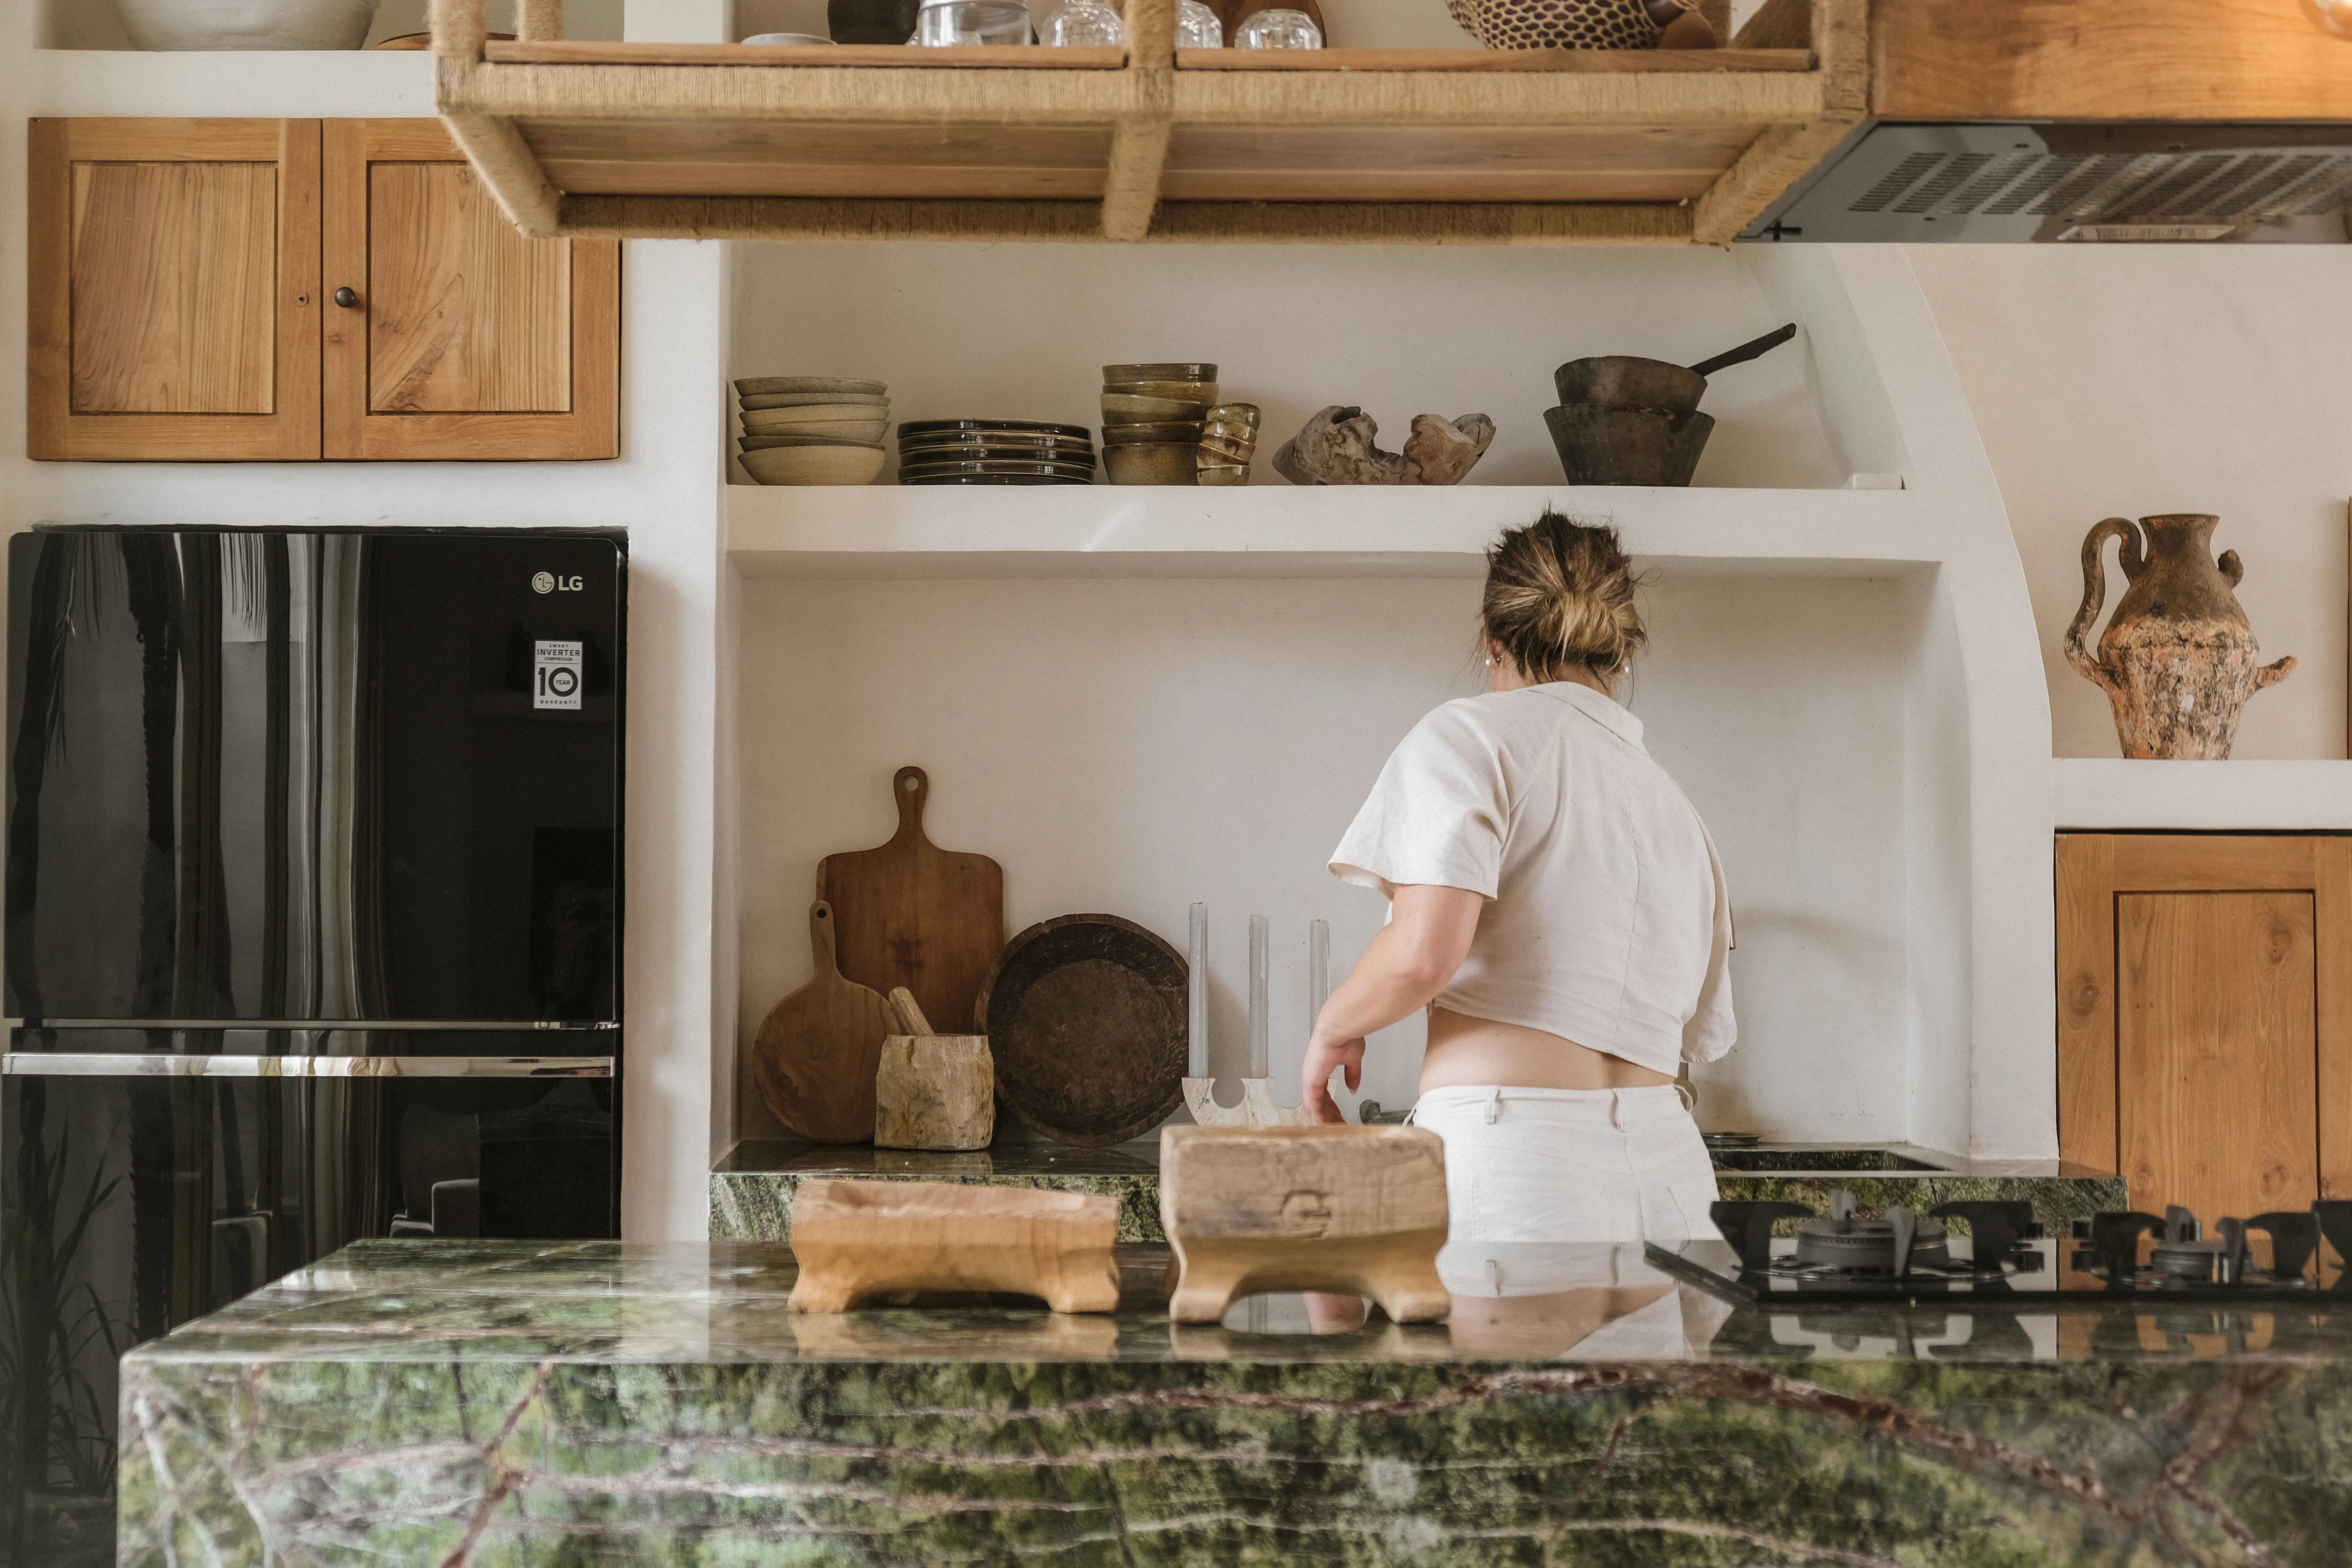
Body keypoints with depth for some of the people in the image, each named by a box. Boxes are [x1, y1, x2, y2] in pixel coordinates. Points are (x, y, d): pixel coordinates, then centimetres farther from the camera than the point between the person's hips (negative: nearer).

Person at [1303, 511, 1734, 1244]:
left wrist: (1333, 1030, 4)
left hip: (1513, 1164, -6)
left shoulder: (1474, 734, 0)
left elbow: (1425, 950, -15)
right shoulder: (1674, 807, 19)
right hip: (1665, 1164, 6)